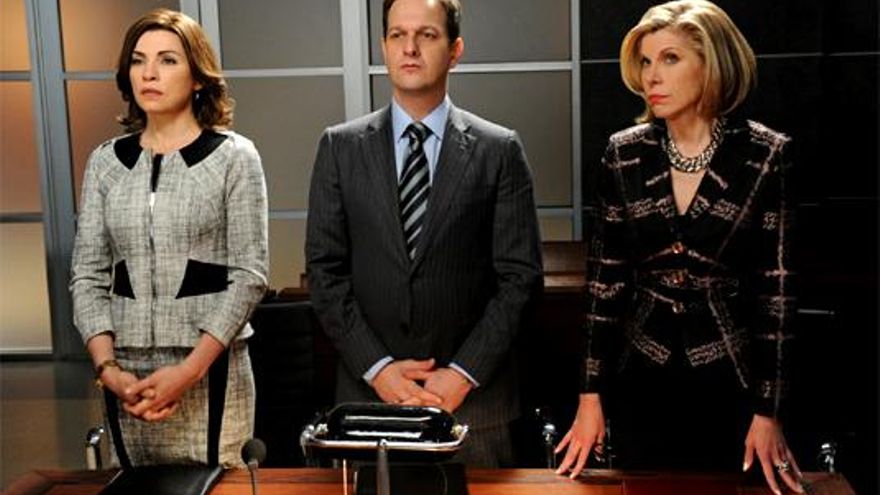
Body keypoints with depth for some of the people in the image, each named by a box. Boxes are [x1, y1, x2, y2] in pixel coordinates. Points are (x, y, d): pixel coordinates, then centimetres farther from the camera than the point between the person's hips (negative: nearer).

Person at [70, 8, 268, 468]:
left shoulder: (234, 157, -3)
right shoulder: (106, 161, 8)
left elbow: (249, 274, -7)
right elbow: (88, 275, 7)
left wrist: (190, 369, -14)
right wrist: (107, 367, -6)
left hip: (212, 368, -3)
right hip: (127, 371, 3)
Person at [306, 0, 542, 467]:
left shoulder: (499, 150, 0)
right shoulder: (340, 147, 3)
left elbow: (519, 275, -2)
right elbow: (325, 270, 1)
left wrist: (465, 372, -9)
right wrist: (377, 368, -8)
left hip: (474, 396, -1)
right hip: (368, 390, 1)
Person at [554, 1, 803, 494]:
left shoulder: (768, 156, -9)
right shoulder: (625, 154, -1)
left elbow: (779, 288, -7)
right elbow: (605, 279, 1)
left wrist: (769, 411, -7)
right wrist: (591, 395, 0)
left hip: (733, 382, -2)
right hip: (641, 383, 3)